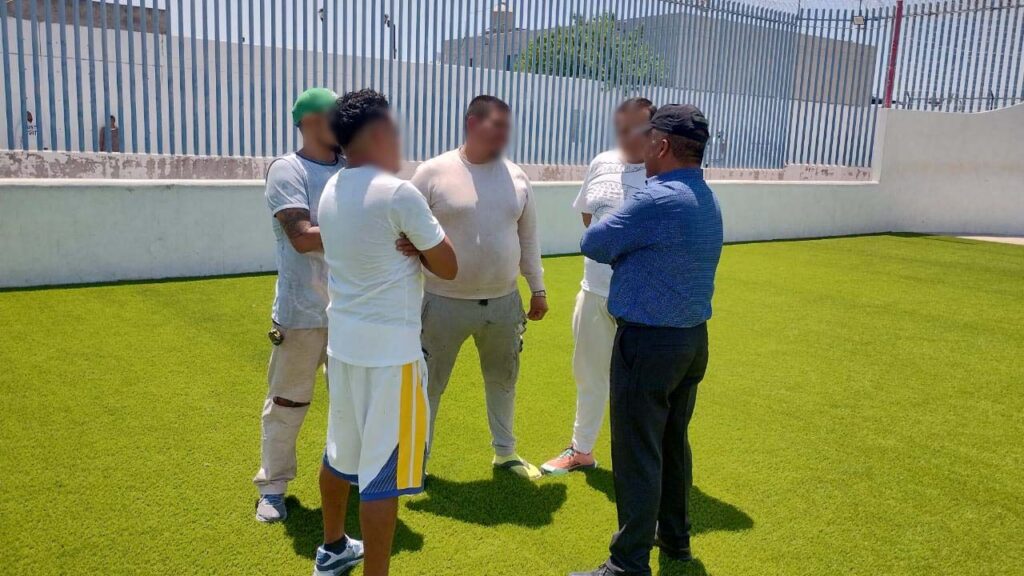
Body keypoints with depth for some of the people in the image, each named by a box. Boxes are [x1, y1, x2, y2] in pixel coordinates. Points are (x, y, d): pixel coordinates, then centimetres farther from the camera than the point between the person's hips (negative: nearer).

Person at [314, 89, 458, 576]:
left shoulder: (331, 191, 7)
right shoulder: (398, 193, -17)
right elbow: (447, 267, -10)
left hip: (343, 339, 8)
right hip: (389, 348, -8)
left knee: (342, 449, 22)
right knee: (383, 467, 1)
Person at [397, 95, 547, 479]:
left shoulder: (516, 177, 4)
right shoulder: (433, 173, -9)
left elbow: (528, 237, 10)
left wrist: (538, 288, 12)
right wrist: (409, 247, -27)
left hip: (503, 302, 4)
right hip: (445, 303, -4)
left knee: (503, 379, 18)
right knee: (430, 384, 8)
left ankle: (505, 452, 39)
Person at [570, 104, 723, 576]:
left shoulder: (659, 199, -21)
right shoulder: (707, 200, 9)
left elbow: (593, 245, -12)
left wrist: (616, 242, 7)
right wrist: (627, 247, 5)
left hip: (648, 343, -9)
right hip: (693, 338, 9)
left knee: (637, 453, 0)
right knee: (673, 443, 21)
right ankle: (675, 537, 36)